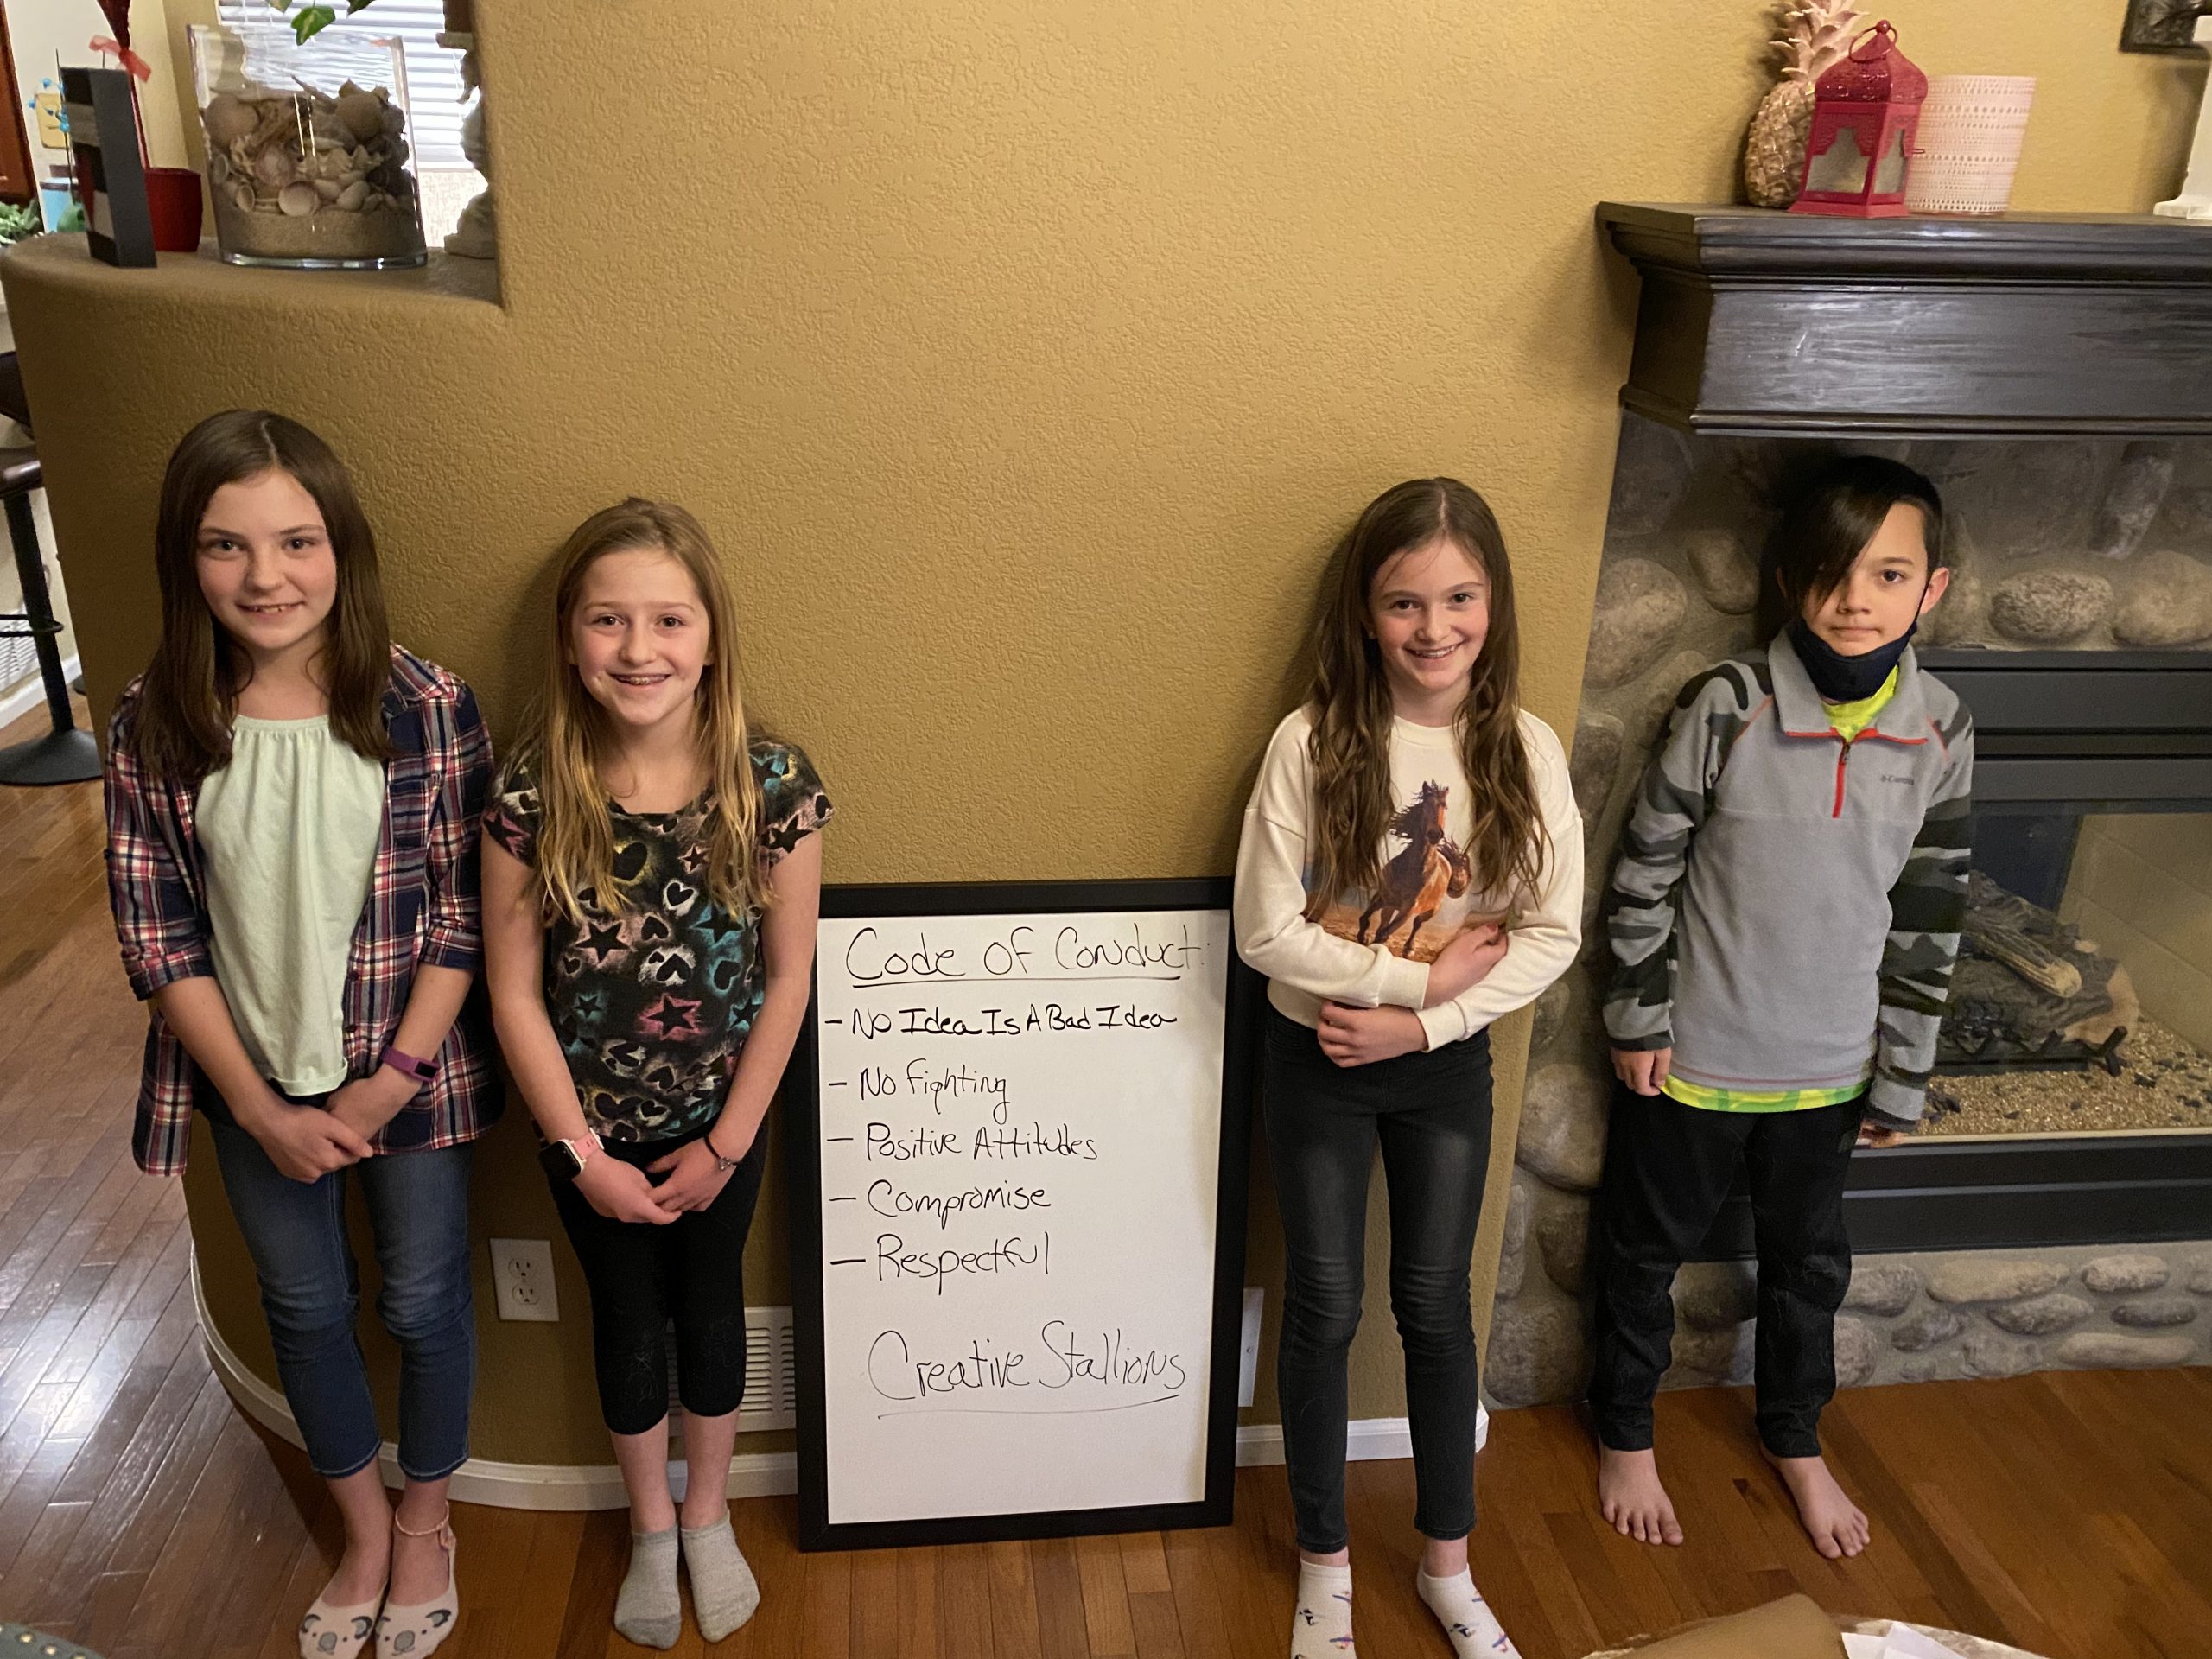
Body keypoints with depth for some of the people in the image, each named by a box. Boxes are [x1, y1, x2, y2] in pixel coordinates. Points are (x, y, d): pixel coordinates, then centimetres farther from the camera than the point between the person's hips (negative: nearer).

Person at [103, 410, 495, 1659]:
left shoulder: (428, 707, -15)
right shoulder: (155, 725, -9)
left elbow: (464, 914, -10)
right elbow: (156, 934, -6)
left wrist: (393, 1079, -14)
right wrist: (259, 1106, -10)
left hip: (411, 1073, -2)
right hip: (253, 1084, 2)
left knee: (425, 1304, 15)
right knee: (306, 1312, 20)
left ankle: (427, 1520, 42)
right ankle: (364, 1528, 45)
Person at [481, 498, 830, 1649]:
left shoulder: (772, 785, -19)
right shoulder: (532, 800, -20)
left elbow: (789, 976, -12)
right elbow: (514, 994, -12)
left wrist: (725, 1143, -8)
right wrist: (585, 1154, -10)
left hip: (721, 1124, 0)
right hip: (591, 1131, 0)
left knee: (711, 1308, 21)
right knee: (627, 1319, 21)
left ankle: (708, 1516, 48)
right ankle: (650, 1528, 47)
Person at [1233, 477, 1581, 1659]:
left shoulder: (1525, 750, -10)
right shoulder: (1311, 742, -18)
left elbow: (1553, 933, -8)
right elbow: (1265, 931, -17)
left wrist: (1422, 1022, -16)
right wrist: (1422, 972, -18)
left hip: (1448, 1066, 2)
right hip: (1317, 1063, -2)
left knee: (1435, 1305, 17)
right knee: (1324, 1309, 13)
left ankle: (1447, 1564, 39)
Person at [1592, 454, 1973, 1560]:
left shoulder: (1940, 733, -8)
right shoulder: (1729, 707, -18)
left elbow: (1929, 916, 0)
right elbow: (1645, 866, -10)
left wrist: (1902, 1080, 3)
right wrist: (1638, 1017, -8)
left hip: (1830, 1065, 3)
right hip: (1696, 1052, -3)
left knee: (1809, 1260, 23)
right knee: (1647, 1248, 15)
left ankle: (1796, 1440, 48)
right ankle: (1624, 1436, 40)